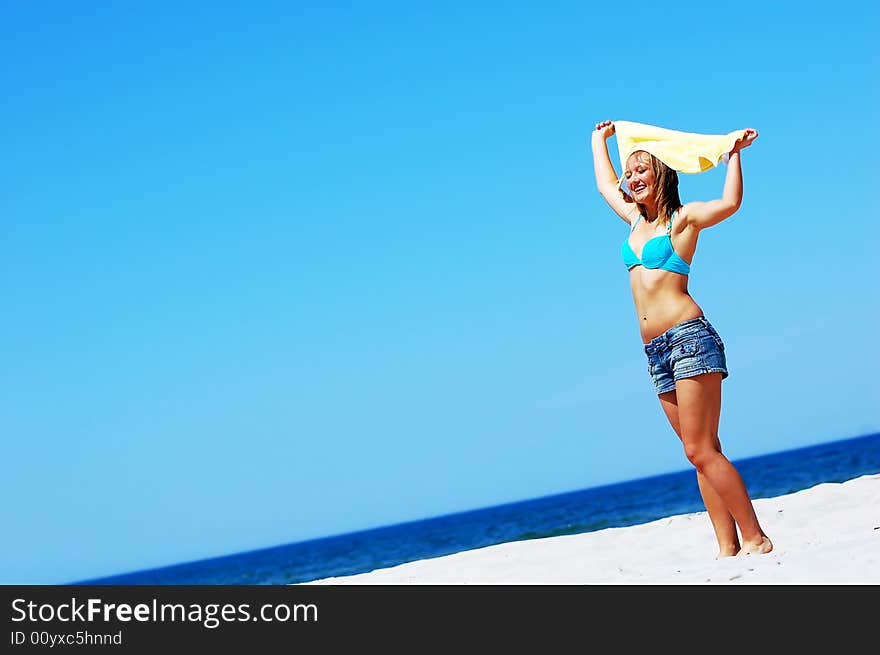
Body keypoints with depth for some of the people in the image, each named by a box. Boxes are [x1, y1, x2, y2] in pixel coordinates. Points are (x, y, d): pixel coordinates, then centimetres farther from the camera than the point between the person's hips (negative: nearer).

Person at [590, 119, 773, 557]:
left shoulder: (683, 218, 0)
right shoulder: (637, 220, 20)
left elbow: (729, 203, -19)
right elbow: (605, 184, 38)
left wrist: (734, 153, -12)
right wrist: (599, 140, 47)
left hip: (690, 338, -7)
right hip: (658, 352, 7)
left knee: (700, 450, -14)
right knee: (702, 454, 2)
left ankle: (756, 539, -12)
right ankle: (728, 547, 0)